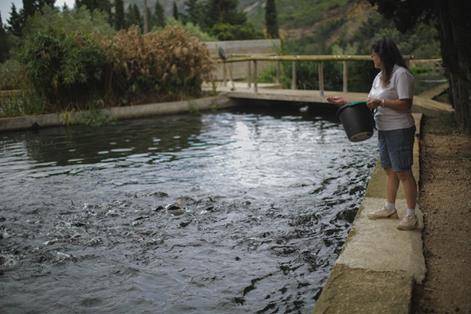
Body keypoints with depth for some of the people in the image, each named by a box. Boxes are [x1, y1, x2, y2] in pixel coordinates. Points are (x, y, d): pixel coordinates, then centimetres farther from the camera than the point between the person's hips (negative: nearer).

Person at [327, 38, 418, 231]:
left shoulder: (401, 74, -14)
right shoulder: (380, 77, 15)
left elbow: (406, 104, -20)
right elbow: (369, 103, 15)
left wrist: (381, 102, -22)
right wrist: (345, 102, 8)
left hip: (399, 130, -9)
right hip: (384, 130, 9)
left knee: (403, 172, -4)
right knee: (390, 170, 16)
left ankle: (411, 216, 3)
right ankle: (390, 209, 28)